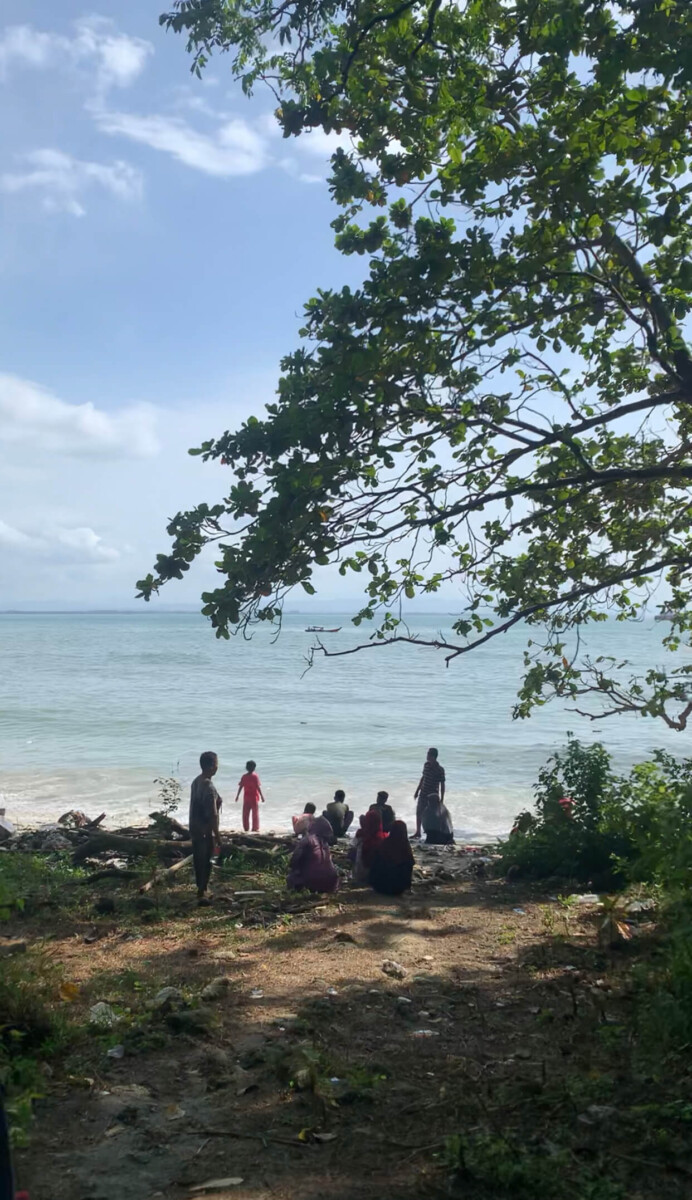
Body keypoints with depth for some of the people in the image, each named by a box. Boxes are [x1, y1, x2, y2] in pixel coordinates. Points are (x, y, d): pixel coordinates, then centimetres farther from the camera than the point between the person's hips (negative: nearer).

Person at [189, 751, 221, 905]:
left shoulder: (196, 782, 4)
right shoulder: (209, 787, -24)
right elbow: (213, 814, -23)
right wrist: (216, 835, -16)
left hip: (195, 828, 9)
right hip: (206, 831, -9)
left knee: (199, 860, 18)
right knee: (206, 861, 1)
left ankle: (201, 889, 31)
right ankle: (202, 893, 5)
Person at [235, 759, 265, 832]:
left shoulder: (244, 776, 0)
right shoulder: (255, 776, -10)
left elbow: (240, 787, 0)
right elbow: (258, 787, -13)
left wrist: (237, 796, 9)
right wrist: (262, 796, -8)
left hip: (246, 797, 3)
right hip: (254, 797, -3)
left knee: (245, 813, 10)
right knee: (255, 813, 5)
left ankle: (246, 828, 9)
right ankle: (255, 828, 3)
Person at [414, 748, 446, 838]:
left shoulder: (440, 769, -17)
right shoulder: (426, 765, 0)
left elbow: (442, 785, -14)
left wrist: (442, 799, -14)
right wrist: (417, 790, 16)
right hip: (423, 794, 6)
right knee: (419, 813, 12)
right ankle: (418, 832, 26)